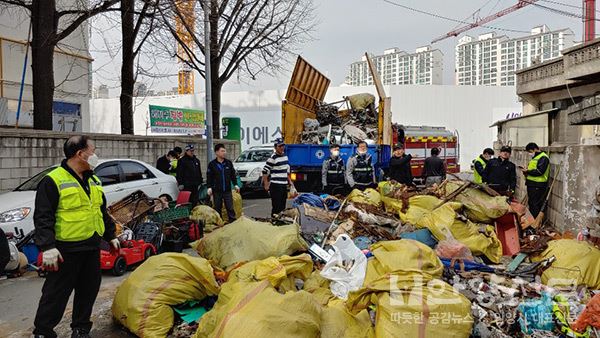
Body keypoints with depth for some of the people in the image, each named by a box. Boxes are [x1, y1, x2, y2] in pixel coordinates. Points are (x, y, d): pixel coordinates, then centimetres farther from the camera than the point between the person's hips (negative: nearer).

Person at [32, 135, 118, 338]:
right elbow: (43, 217, -14)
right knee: (56, 293, 2)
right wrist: (47, 246, -20)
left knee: (89, 290, 14)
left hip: (92, 247, 7)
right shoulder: (53, 180, -10)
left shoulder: (93, 181, 13)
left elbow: (102, 212, 22)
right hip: (66, 250, -7)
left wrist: (111, 236, 22)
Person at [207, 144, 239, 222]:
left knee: (230, 207, 1)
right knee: (217, 208, 8)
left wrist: (235, 185, 8)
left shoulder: (229, 163, 6)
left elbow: (233, 175, 12)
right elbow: (209, 177, -3)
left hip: (227, 190, 2)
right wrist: (209, 187, -10)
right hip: (217, 191, -1)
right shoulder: (212, 164, -3)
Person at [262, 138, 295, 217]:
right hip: (276, 186, -8)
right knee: (276, 207, -7)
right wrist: (266, 185, -13)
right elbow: (265, 172, -12)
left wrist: (290, 182, 20)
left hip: (284, 185, 8)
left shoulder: (285, 156, 12)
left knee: (283, 207, 14)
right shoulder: (272, 158, -13)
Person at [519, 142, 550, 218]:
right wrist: (526, 171, 8)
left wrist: (527, 171, -16)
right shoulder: (535, 157, 20)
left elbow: (539, 171, -22)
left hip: (538, 186, -10)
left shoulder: (543, 158, -12)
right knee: (531, 203, 15)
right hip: (531, 184, 10)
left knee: (535, 206, -9)